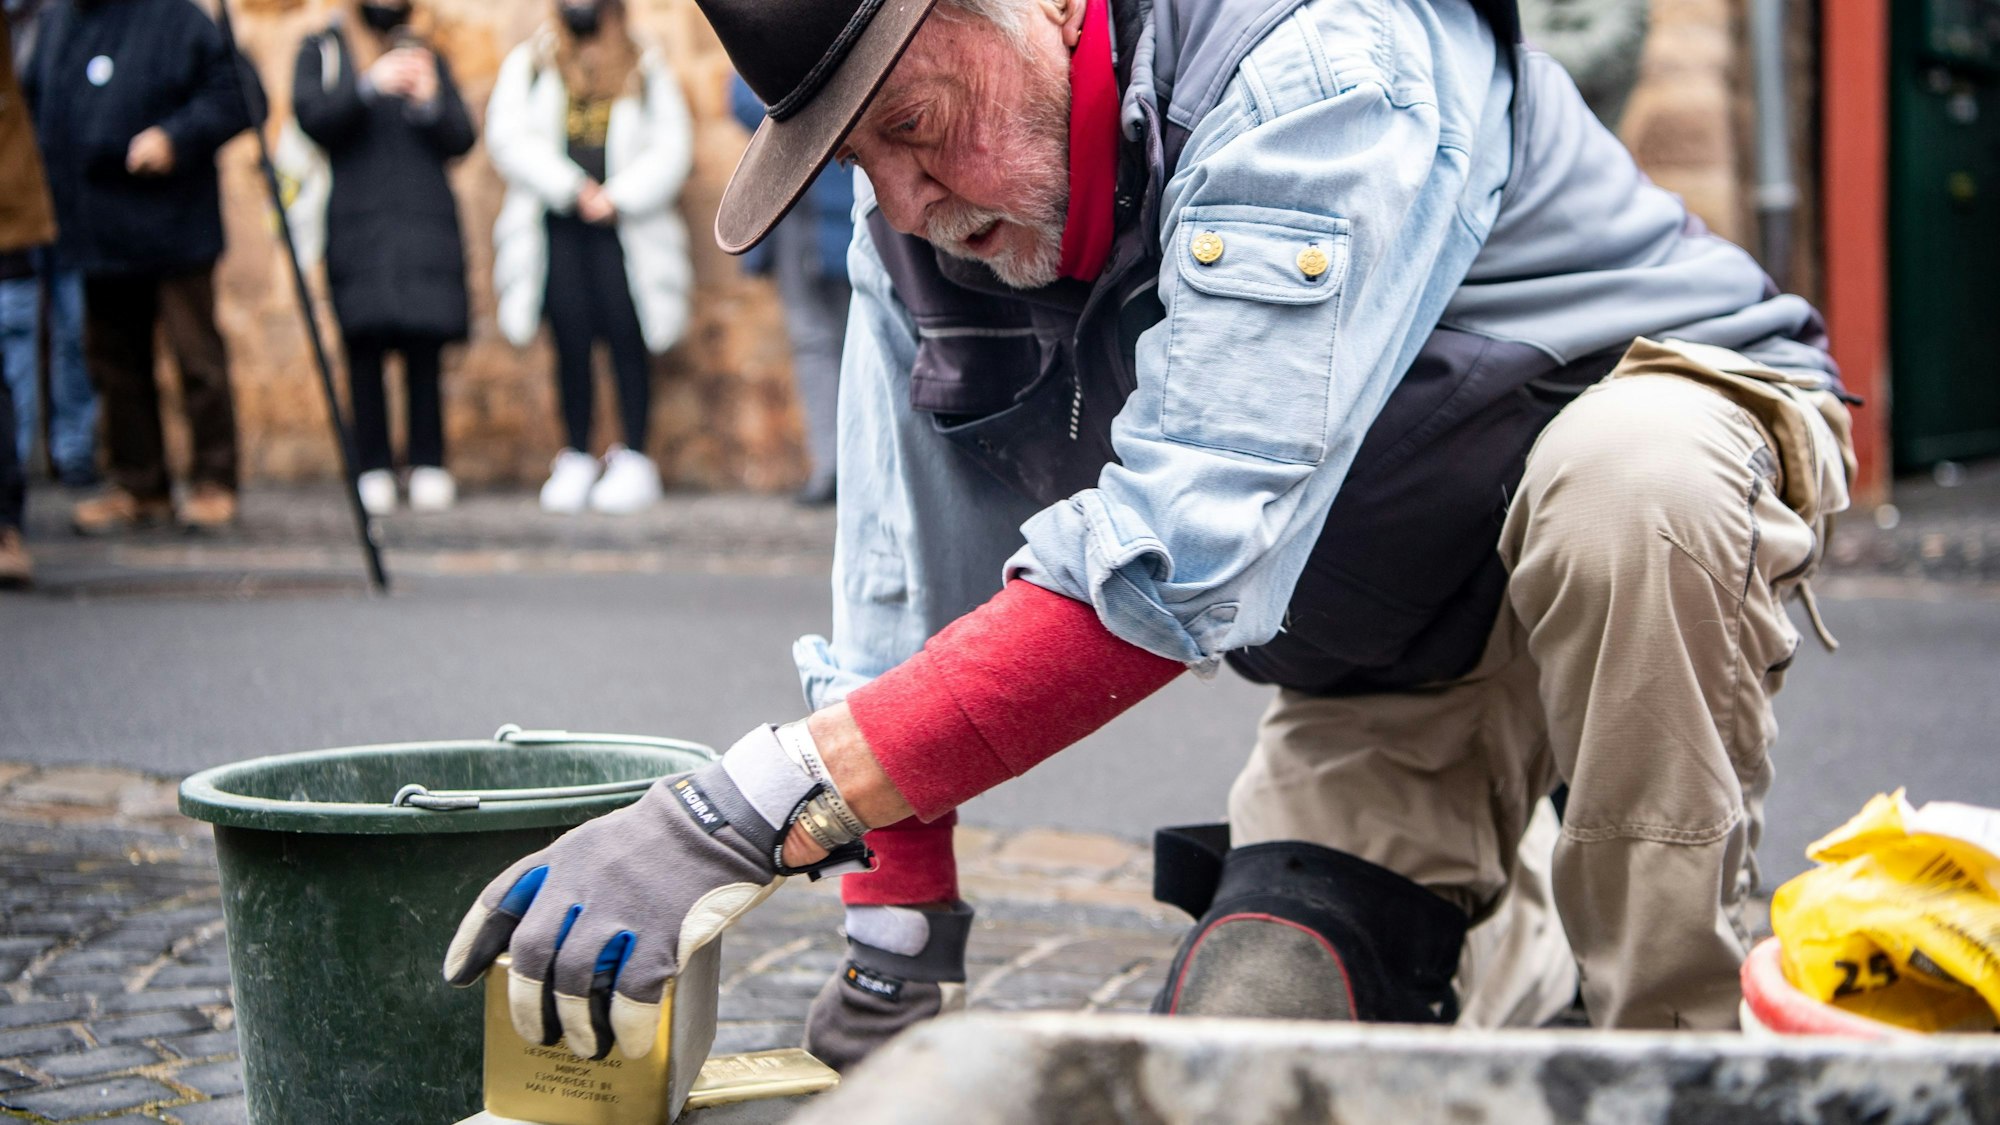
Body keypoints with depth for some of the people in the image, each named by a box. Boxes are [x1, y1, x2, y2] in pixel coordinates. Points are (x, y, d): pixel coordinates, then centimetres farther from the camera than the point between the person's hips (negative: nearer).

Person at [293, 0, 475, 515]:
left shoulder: (423, 55, 16)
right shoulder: (321, 49, 11)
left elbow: (460, 140, 9)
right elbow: (313, 116, -6)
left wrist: (430, 101, -11)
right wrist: (371, 85, -18)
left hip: (425, 227, 1)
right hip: (357, 229, -1)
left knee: (424, 346, -5)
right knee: (364, 346, -4)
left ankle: (429, 466, -1)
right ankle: (373, 469, 0)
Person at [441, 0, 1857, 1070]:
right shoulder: (929, 213, -10)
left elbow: (1185, 551, -43)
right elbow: (906, 594, -5)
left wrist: (754, 807, -47)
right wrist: (895, 957, -8)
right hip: (1389, 661, 6)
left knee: (1617, 485, -40)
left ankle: (1682, 1067, -19)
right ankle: (1477, 920, 21)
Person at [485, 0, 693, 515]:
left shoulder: (646, 69, 11)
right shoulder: (528, 64, 13)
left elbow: (672, 148, 2)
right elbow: (508, 137, 0)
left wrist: (617, 196, -11)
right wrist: (572, 188, -10)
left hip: (624, 229, -1)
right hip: (555, 228, 1)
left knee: (626, 338, -6)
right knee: (571, 342, 0)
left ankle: (634, 461, 0)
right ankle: (576, 461, 8)